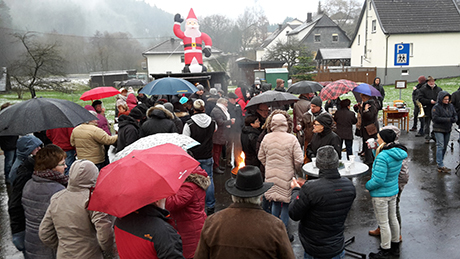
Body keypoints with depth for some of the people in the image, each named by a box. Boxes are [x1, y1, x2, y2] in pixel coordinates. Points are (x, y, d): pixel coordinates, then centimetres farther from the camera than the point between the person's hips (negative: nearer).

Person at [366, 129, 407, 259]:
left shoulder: (383, 156, -28)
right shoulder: (398, 153, -1)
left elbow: (378, 180, -27)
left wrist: (367, 185, -9)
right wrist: (374, 149, 7)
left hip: (381, 194, -9)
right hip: (393, 191, 9)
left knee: (383, 223, 5)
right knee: (393, 219, 21)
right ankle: (395, 246, 38)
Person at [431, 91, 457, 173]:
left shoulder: (451, 106, 6)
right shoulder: (436, 107, -12)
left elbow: (455, 115, 12)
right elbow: (435, 118, -19)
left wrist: (454, 119, -12)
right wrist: (448, 120, -23)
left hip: (448, 129, 6)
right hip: (439, 130, -6)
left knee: (445, 147, 12)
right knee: (440, 146, -9)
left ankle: (440, 162, 25)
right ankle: (440, 166, -10)